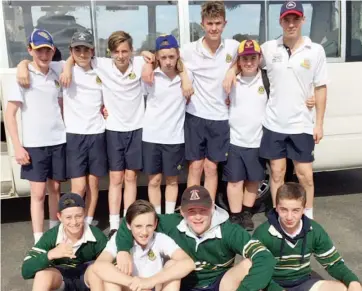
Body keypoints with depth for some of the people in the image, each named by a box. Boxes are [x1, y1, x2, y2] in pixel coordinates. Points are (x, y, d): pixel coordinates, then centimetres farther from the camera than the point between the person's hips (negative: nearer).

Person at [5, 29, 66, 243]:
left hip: (58, 141, 4)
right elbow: (10, 114, -8)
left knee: (55, 188, 12)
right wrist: (18, 147, -12)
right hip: (34, 144, -4)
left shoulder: (56, 76, 6)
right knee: (38, 193, -1)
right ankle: (39, 242, 8)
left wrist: (67, 132, 11)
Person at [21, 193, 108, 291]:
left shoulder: (96, 235, -25)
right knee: (42, 274, -32)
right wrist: (50, 254, -46)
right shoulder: (51, 236, -23)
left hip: (87, 275, 0)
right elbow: (26, 271, -29)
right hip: (61, 277, 1)